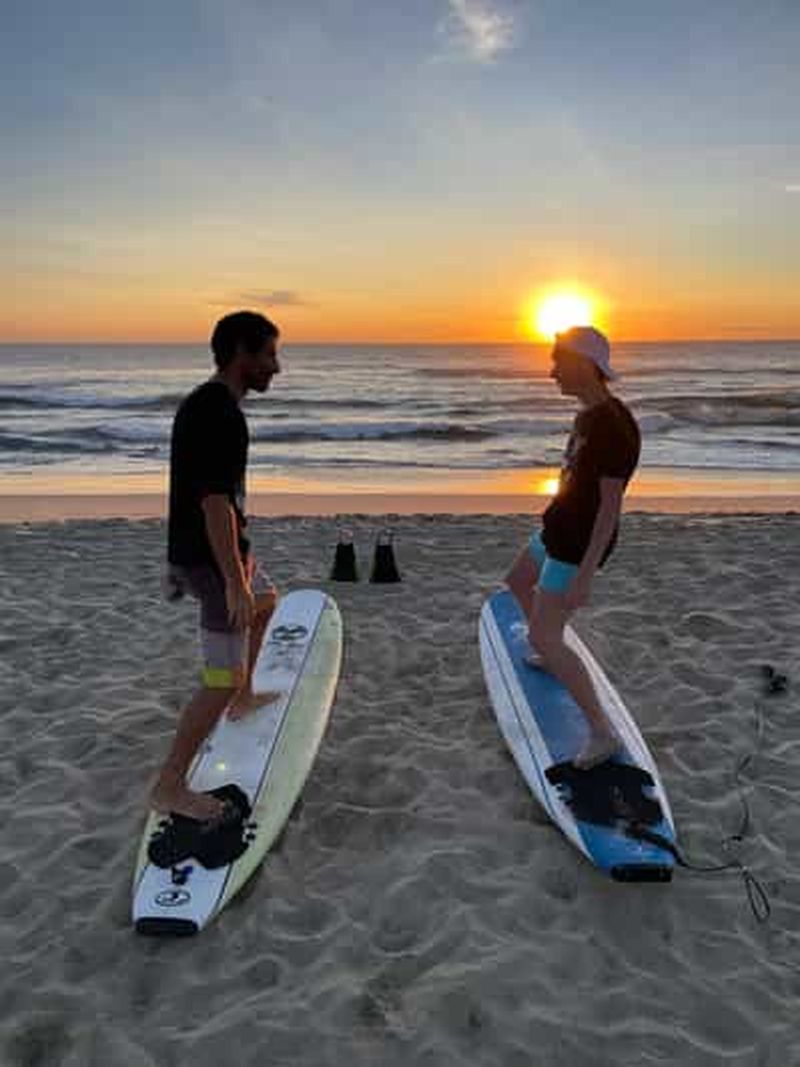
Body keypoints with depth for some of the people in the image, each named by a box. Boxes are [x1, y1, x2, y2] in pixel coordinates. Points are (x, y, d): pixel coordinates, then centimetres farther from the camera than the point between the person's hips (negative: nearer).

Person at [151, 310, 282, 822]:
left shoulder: (200, 404, 9)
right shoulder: (221, 413, -22)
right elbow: (215, 502, -27)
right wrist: (235, 583, -25)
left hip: (195, 550, 10)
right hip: (216, 562, -10)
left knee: (266, 602, 32)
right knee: (222, 679, -4)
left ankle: (244, 699, 46)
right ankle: (170, 786, 7)